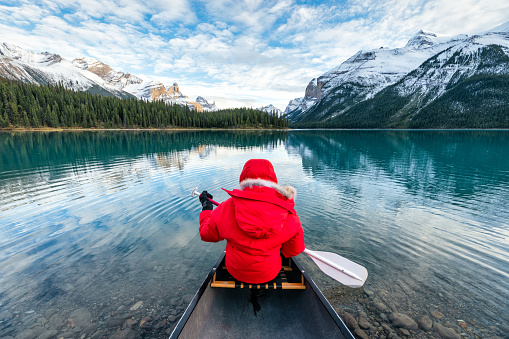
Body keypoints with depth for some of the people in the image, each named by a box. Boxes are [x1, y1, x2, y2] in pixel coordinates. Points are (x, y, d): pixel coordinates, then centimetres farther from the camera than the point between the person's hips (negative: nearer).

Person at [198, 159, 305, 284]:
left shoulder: (226, 208, -22)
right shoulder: (289, 214, -20)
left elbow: (206, 234, -3)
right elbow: (295, 249, -5)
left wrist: (206, 206, 12)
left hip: (235, 273, 1)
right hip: (270, 275, 0)